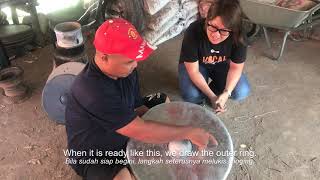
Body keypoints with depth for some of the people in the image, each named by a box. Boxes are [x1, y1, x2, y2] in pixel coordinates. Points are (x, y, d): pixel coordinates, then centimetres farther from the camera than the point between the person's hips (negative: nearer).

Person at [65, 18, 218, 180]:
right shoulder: (92, 91, -37)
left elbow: (138, 108, -2)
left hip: (124, 138, 7)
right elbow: (141, 130, -37)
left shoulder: (126, 71, -11)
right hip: (94, 157, -7)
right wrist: (189, 132, -28)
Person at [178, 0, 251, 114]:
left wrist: (226, 93, -29)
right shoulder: (193, 32, -35)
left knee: (242, 92, -16)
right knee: (191, 95, -27)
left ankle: (214, 88, 11)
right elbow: (193, 71, -27)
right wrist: (212, 96, -31)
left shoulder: (237, 38, -28)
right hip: (194, 64, -2)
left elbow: (235, 67, -14)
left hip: (222, 65, 2)